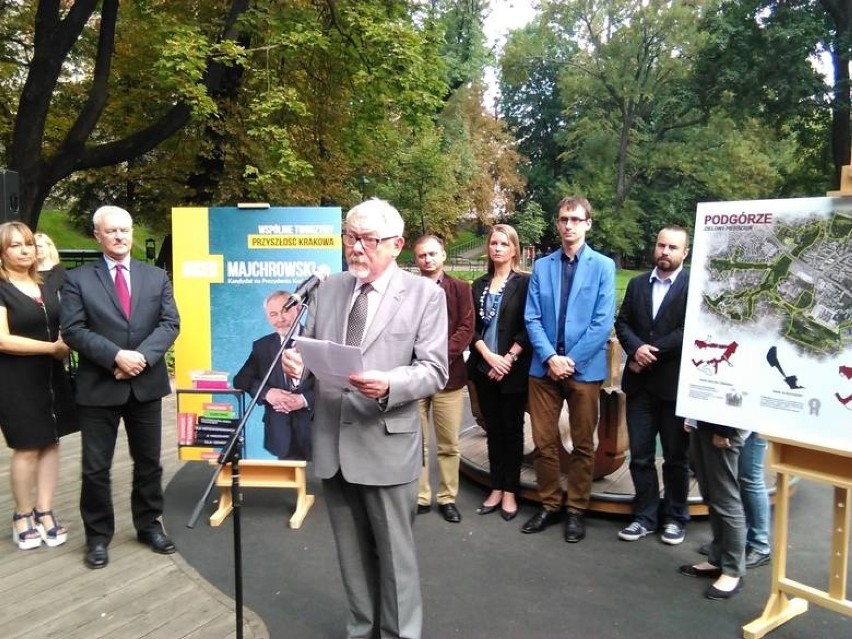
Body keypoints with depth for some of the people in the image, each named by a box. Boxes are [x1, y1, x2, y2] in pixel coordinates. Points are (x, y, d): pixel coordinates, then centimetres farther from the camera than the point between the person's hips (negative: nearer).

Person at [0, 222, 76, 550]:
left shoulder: (47, 287, 13)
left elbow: (64, 326, 21)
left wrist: (67, 344, -2)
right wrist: (52, 347, -17)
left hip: (51, 376, 6)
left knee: (50, 443, 7)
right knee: (27, 448, 1)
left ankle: (44, 512, 16)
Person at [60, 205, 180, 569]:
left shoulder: (156, 277, 8)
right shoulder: (78, 279, 0)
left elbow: (170, 324, -1)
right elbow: (73, 331, -9)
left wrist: (142, 356, -17)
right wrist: (116, 356, -20)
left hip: (146, 384, 3)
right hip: (99, 386, -2)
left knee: (148, 462, 13)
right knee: (96, 467, 5)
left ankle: (149, 525, 29)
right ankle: (98, 536, 21)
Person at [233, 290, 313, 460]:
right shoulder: (262, 346, 10)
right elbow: (240, 379, 5)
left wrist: (305, 399, -22)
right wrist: (267, 392, -14)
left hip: (317, 429, -2)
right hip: (282, 433, 3)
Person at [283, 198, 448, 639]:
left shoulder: (425, 294, -5)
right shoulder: (328, 289, 9)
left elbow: (434, 371, -11)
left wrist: (389, 384, -29)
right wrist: (296, 359, -13)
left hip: (386, 445, -4)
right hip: (332, 442, 5)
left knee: (394, 552, 10)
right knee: (352, 552, 20)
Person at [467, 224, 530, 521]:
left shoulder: (525, 282, -4)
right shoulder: (480, 285, 10)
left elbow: (528, 328, -9)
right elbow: (472, 326, 4)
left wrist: (508, 360, -14)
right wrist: (489, 356, -10)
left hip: (513, 370, -4)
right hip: (484, 369, 4)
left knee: (512, 429, 5)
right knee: (492, 429, 10)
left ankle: (510, 491, 14)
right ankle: (496, 488, 20)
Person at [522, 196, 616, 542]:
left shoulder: (603, 266, -1)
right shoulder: (541, 266, 6)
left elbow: (603, 322, -7)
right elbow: (532, 318, 1)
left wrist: (571, 359, -12)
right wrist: (551, 357, -12)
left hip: (585, 368, -2)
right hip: (544, 366, 2)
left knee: (582, 444, 8)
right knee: (543, 441, 8)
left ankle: (576, 510, 22)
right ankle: (549, 504, 24)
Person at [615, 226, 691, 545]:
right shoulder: (637, 284, 11)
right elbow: (622, 323, 7)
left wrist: (652, 351, -15)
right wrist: (636, 349, -13)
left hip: (675, 384, -4)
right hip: (640, 383, 5)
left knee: (676, 457, 10)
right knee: (640, 455, 10)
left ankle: (675, 518, 26)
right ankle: (645, 516, 23)